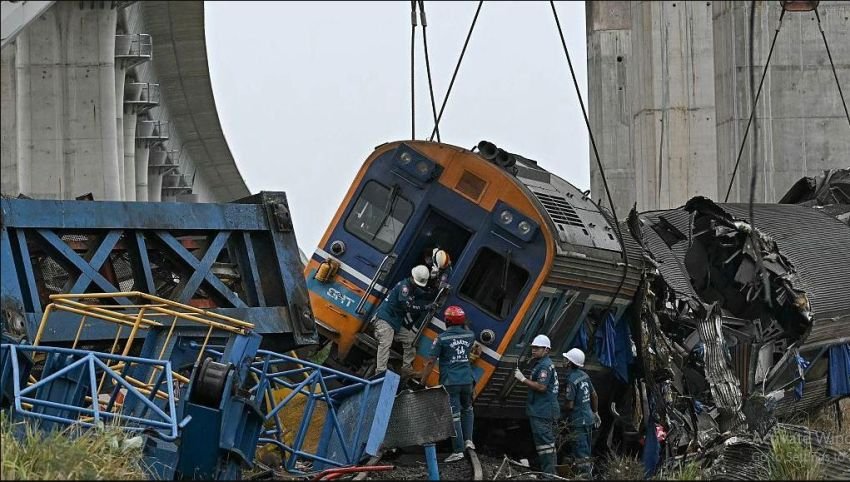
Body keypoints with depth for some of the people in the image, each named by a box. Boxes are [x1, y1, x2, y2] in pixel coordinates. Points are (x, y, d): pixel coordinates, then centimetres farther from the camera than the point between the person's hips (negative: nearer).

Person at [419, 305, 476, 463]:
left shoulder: (441, 338, -10)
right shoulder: (470, 336, 3)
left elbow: (431, 362, -10)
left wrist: (422, 381, -3)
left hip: (450, 383, -4)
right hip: (467, 381, 4)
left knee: (454, 415, -1)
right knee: (467, 410, 26)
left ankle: (458, 450, -3)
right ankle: (468, 439, 14)